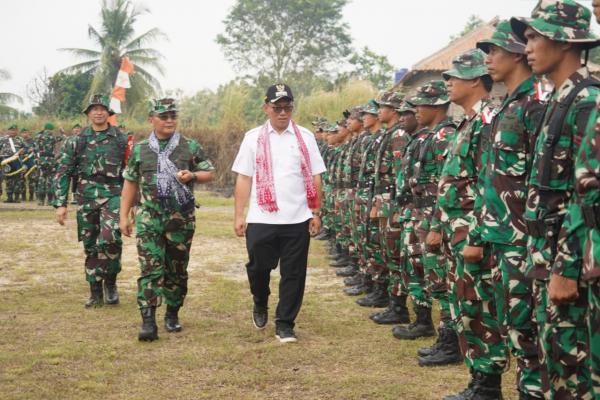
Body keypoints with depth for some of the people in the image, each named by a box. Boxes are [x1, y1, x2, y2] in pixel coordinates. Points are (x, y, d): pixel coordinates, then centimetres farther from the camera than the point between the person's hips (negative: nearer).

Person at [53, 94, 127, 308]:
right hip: (86, 198, 2)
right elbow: (63, 173, 5)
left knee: (110, 238, -23)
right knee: (90, 246, 7)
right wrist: (60, 204, -3)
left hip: (113, 196, -2)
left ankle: (110, 281, -1)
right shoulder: (77, 141, 6)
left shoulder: (121, 139, 5)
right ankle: (96, 292, 18)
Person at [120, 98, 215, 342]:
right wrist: (124, 216, 6)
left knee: (177, 269, 9)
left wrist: (192, 176, -14)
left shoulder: (191, 147, 3)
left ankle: (172, 315, 25)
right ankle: (148, 321, -11)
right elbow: (130, 184, 10)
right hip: (149, 219, 0)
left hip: (182, 219, 1)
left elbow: (210, 174, 8)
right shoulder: (140, 150, 6)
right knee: (150, 269, -9)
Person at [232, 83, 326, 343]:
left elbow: (315, 178, 6)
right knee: (258, 267, 8)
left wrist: (316, 213, 2)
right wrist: (239, 216, -1)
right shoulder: (253, 138, 5)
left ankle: (284, 325, 16)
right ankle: (260, 304, 38)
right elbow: (244, 179, 3)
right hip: (261, 219, 0)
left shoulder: (305, 137, 6)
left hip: (297, 219, 1)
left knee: (293, 273, 4)